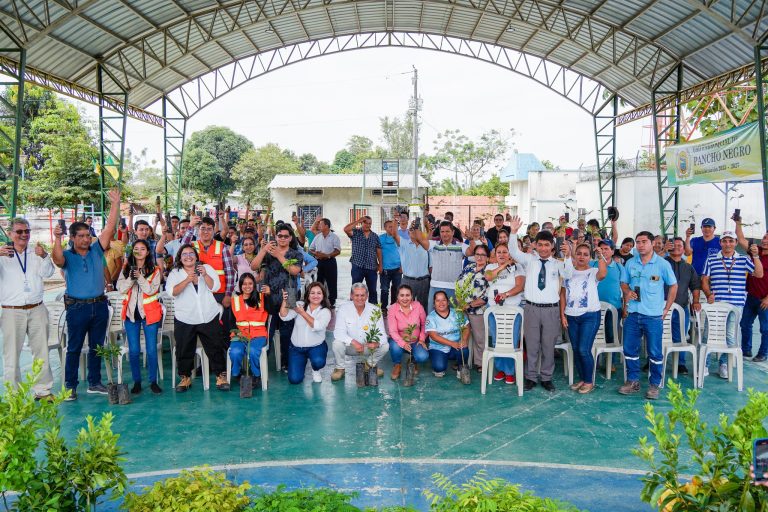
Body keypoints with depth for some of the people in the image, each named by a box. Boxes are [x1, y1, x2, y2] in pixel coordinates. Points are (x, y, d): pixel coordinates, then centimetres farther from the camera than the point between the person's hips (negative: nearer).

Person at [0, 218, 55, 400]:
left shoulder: (36, 252, 8)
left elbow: (48, 273, -4)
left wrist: (44, 257, -25)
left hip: (37, 310, 2)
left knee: (42, 351, 8)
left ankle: (43, 390, 18)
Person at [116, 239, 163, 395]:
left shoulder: (155, 270, 0)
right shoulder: (126, 269, 9)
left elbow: (151, 290, -11)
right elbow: (121, 289, -2)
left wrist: (140, 277, -20)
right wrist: (131, 278, -17)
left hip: (149, 313, -2)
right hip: (131, 312, 2)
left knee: (151, 349, 0)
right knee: (133, 350, 5)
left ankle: (153, 381, 12)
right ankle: (136, 382, 16)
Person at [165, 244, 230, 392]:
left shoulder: (206, 268, 7)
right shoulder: (174, 273, 5)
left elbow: (215, 287, -4)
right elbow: (172, 291, -12)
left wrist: (205, 275, -19)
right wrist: (187, 280, -24)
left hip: (209, 317, 0)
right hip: (185, 319, 0)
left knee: (215, 347, 1)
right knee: (184, 350, 6)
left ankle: (221, 376, 11)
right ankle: (185, 377, 22)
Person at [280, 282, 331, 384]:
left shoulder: (325, 311, -7)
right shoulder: (299, 305, -3)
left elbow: (317, 326, -25)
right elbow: (284, 316, -16)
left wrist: (302, 313, -20)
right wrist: (285, 301, -30)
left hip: (316, 347, -1)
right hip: (296, 348, 1)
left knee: (318, 362, -34)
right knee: (294, 379, -8)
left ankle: (316, 371, 6)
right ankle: (302, 362, 27)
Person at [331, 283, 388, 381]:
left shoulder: (374, 310, -9)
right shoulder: (343, 309, -14)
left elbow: (381, 333, -12)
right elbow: (338, 332, -21)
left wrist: (377, 343, -36)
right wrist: (353, 342, -38)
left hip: (368, 346, 2)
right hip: (349, 347, -2)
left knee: (385, 346, -22)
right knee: (337, 343, -31)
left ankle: (372, 365, 9)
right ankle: (340, 368, -2)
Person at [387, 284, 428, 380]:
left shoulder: (418, 306, -10)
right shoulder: (393, 309, -16)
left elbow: (424, 324, 4)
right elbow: (393, 331, -21)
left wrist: (422, 339, -7)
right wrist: (403, 344, -37)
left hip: (415, 341, 1)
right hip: (399, 340, -1)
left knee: (423, 357, -26)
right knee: (395, 347, -36)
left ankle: (413, 361, 14)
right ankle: (397, 365, 0)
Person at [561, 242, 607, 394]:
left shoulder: (593, 272, 0)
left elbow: (603, 274, -26)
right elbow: (563, 294, 10)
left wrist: (601, 256, -19)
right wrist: (562, 315, 4)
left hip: (590, 315, -4)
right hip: (571, 316, 4)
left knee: (584, 350, -9)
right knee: (576, 350, 8)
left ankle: (589, 381, 7)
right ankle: (582, 379, 22)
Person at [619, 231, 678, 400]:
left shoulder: (663, 264, -3)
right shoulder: (630, 263, 6)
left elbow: (673, 286, 4)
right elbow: (624, 283, 16)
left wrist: (666, 309, 1)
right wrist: (627, 292, -7)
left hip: (653, 316, -3)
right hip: (632, 314, 3)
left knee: (655, 352, 3)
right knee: (629, 349, 9)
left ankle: (654, 384, 16)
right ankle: (633, 381, 22)